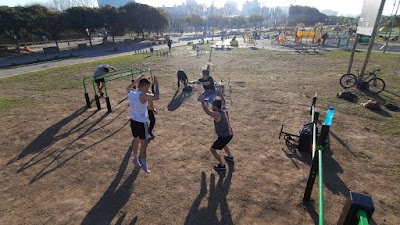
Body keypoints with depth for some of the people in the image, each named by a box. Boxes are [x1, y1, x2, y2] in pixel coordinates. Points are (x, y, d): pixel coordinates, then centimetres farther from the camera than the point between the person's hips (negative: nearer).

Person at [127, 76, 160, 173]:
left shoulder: (131, 93, -1)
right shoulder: (143, 95, -24)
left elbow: (129, 87, 24)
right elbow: (157, 97, -29)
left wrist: (137, 80, 21)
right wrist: (156, 85, -18)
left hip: (133, 121, 8)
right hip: (141, 123, -8)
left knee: (136, 140, 24)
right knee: (144, 144, 3)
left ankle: (135, 159, 40)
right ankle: (144, 164, 8)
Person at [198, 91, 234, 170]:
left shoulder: (217, 115, -26)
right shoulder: (224, 110, -2)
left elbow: (207, 111, -38)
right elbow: (223, 102, 18)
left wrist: (202, 101, -31)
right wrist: (220, 93, 28)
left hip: (224, 136, -9)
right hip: (229, 134, 9)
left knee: (212, 149, 6)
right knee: (223, 144, 38)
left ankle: (222, 165, 11)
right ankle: (230, 157, 51)